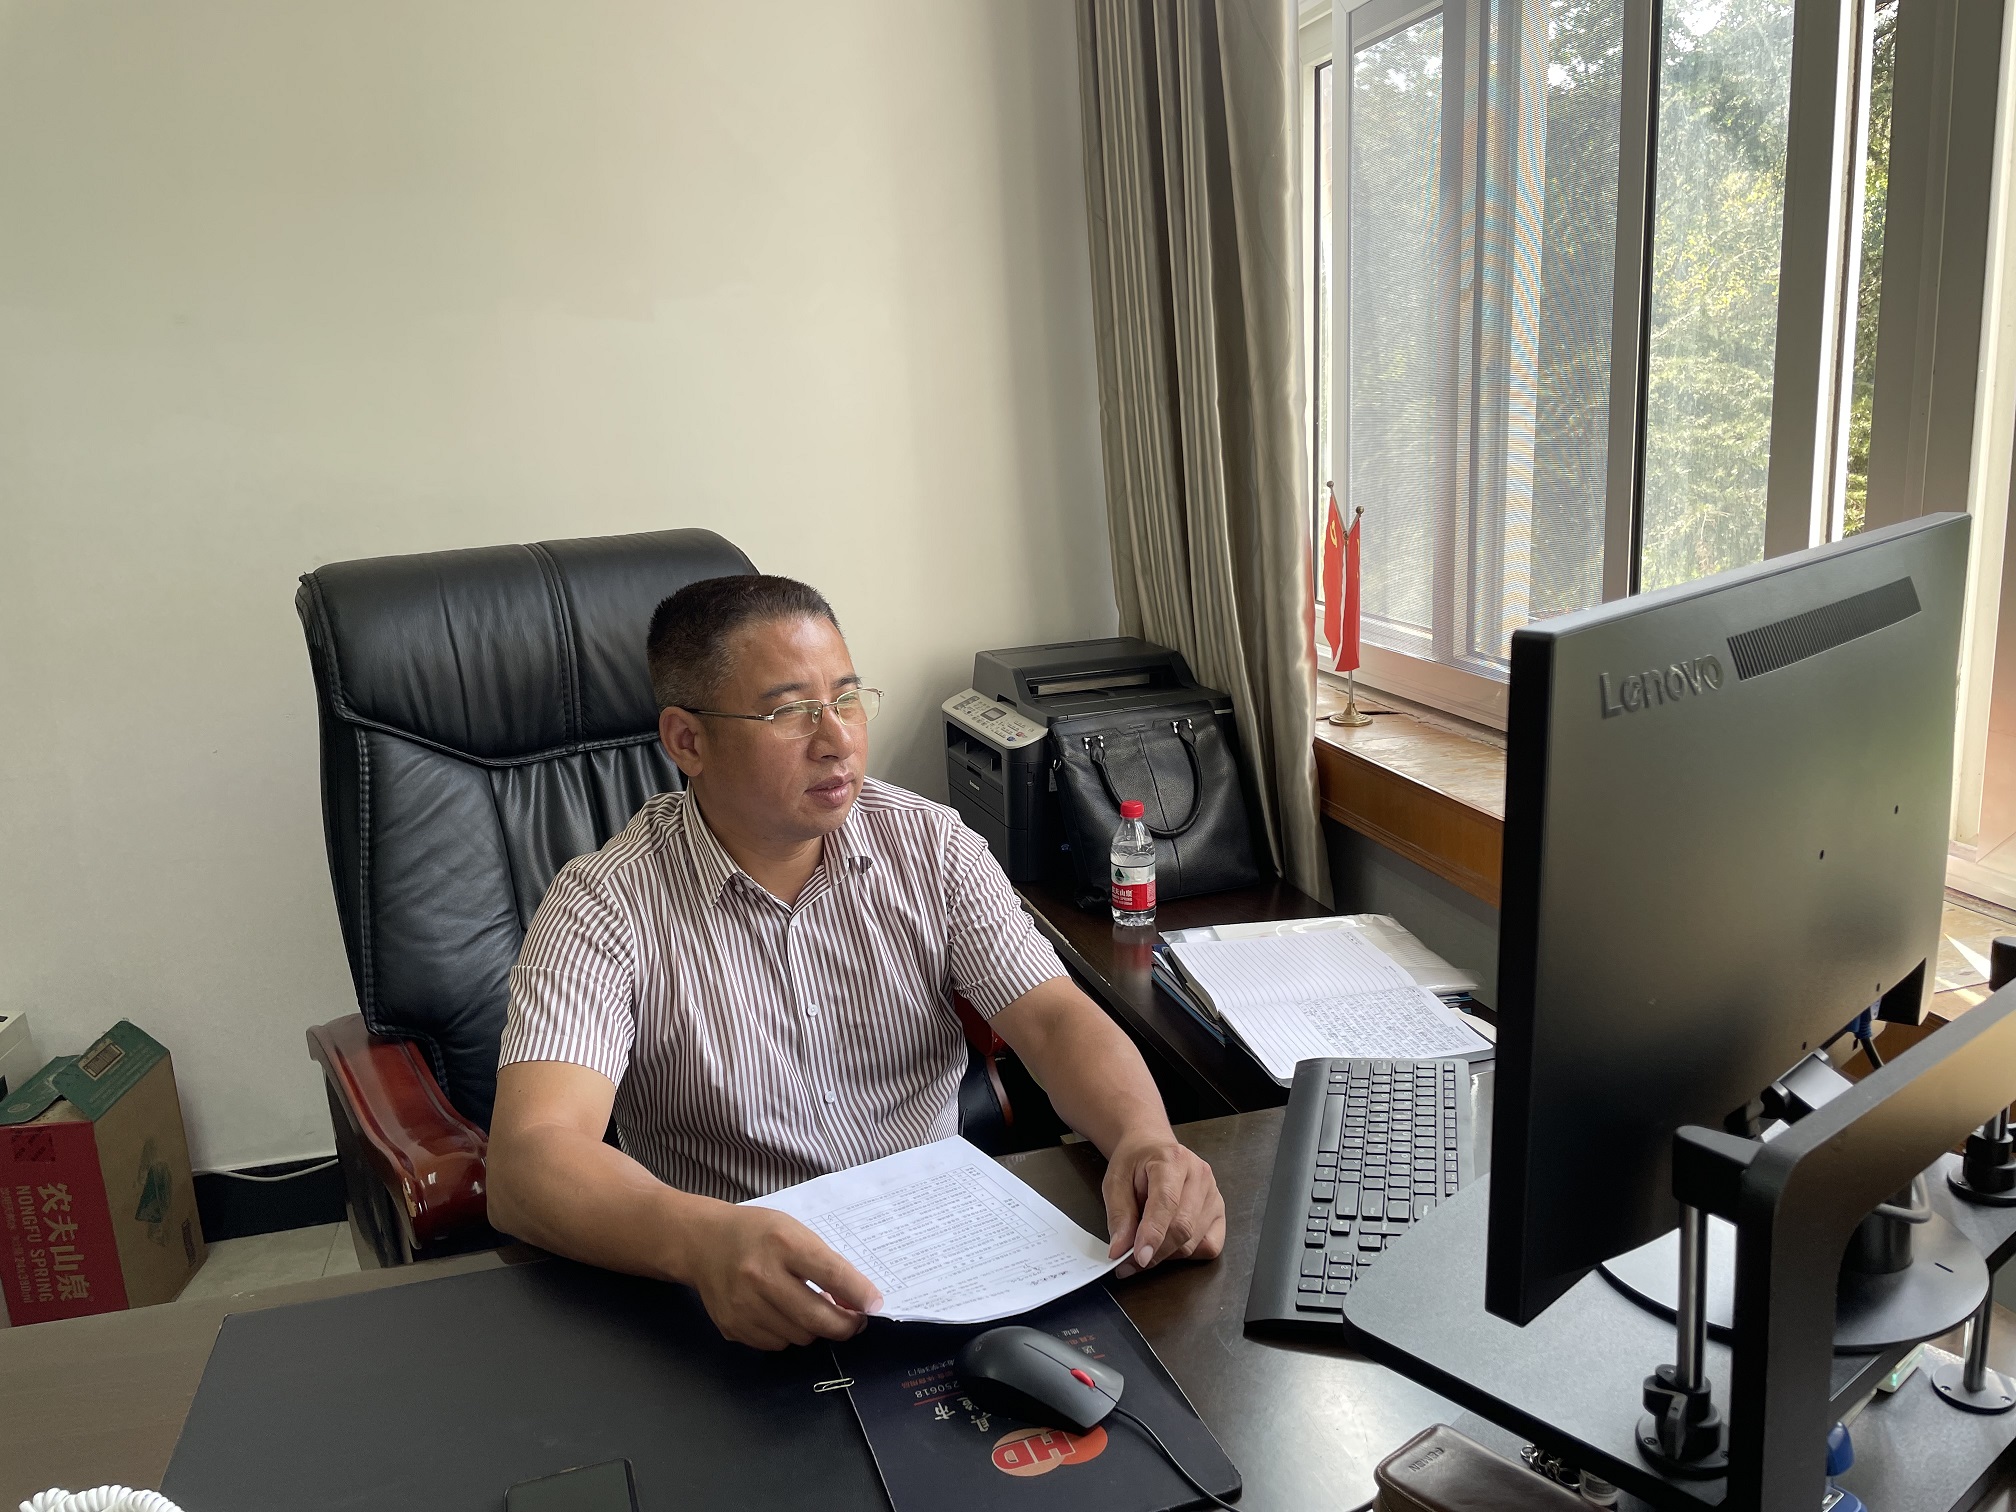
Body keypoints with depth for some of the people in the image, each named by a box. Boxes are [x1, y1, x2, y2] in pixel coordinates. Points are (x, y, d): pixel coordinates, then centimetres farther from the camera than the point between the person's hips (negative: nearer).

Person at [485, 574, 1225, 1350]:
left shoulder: (930, 843, -1)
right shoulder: (605, 908, -13)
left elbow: (1055, 1019, -8)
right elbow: (529, 1163, -25)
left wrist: (1146, 1139, -30)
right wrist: (702, 1240, -46)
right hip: (741, 1295, -2)